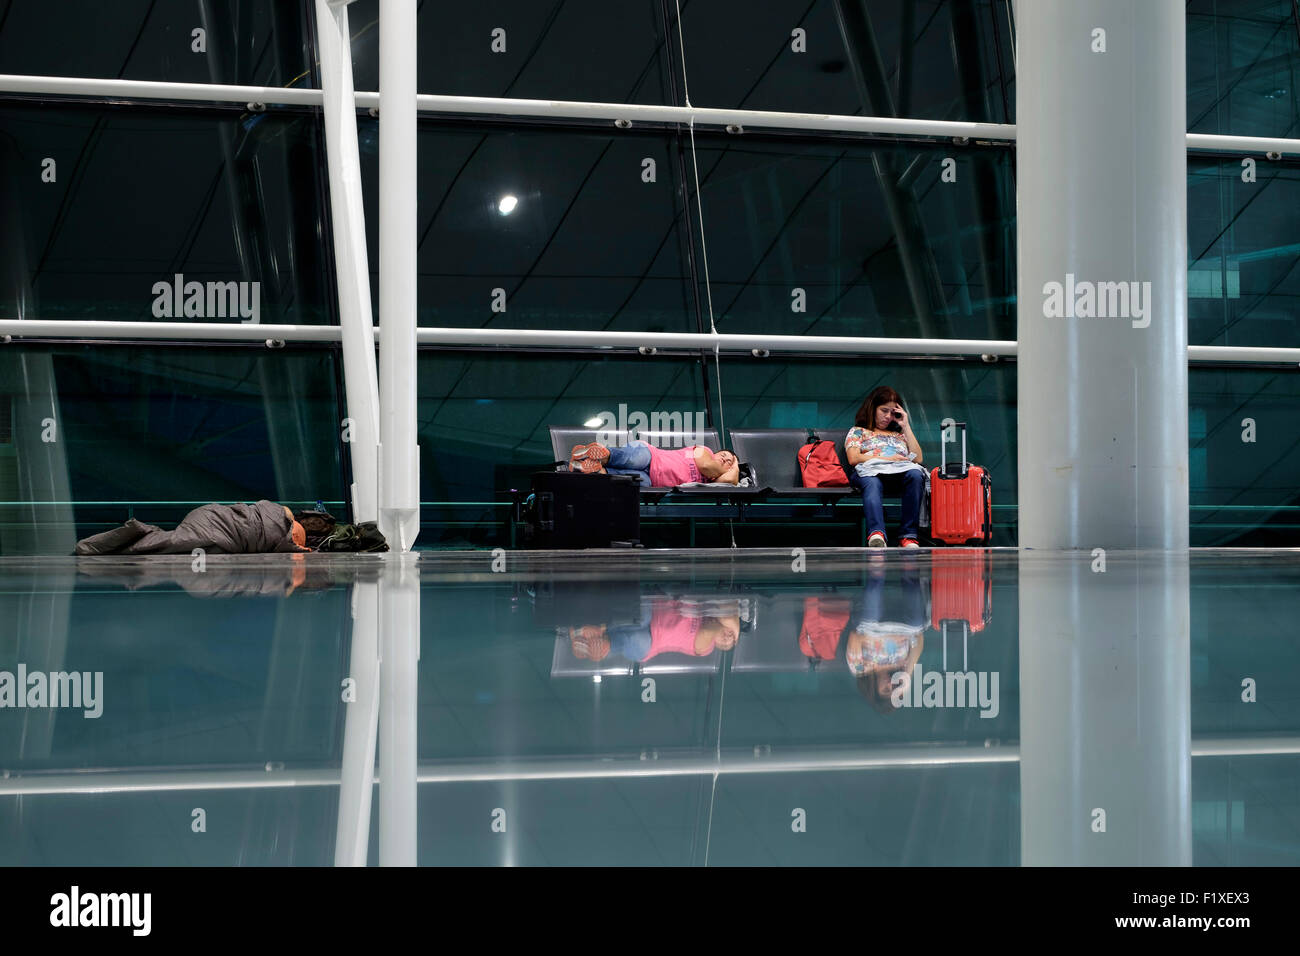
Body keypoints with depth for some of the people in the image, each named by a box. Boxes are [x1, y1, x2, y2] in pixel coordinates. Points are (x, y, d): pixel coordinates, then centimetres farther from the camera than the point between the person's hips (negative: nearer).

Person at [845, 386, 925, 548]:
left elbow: (917, 458, 20)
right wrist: (887, 459, -2)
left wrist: (906, 427, 21)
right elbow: (853, 458, 7)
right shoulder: (858, 431, 27)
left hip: (901, 472, 3)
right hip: (870, 471, -2)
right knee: (872, 484, -42)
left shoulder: (899, 434, 37)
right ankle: (876, 533, -65)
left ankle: (908, 535, -42)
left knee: (916, 474, -36)